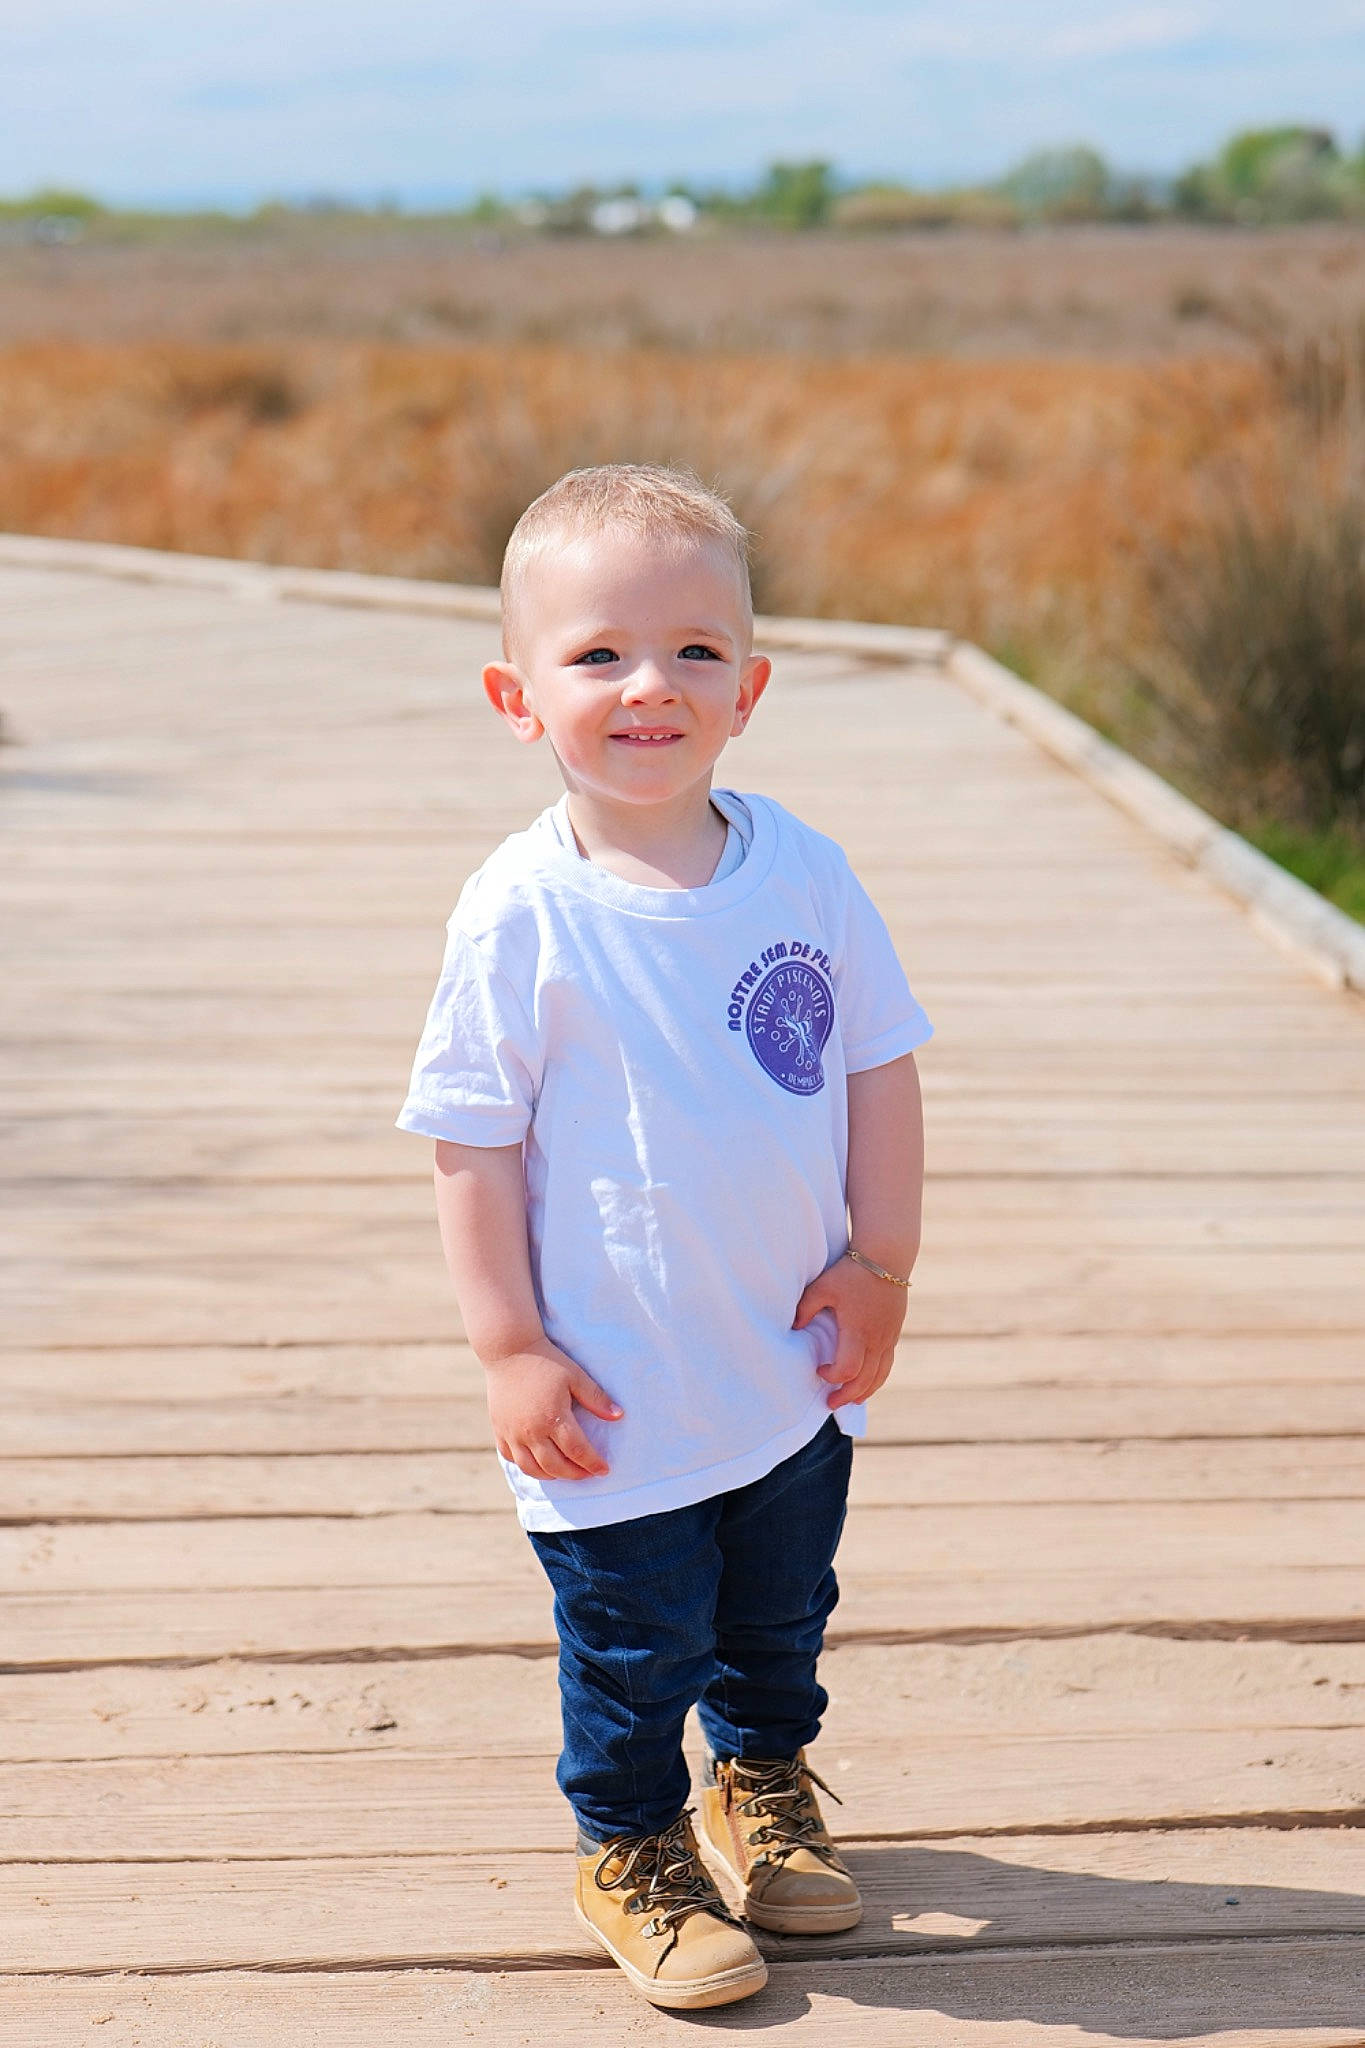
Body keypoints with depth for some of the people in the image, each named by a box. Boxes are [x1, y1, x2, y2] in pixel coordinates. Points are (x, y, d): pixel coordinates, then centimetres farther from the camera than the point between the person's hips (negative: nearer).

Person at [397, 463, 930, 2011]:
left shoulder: (803, 871, -6)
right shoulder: (519, 916, -17)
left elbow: (878, 1070, 3)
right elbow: (474, 1143, -12)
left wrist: (878, 1267, -1)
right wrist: (509, 1346, -12)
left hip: (799, 1368, 4)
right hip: (619, 1391, -4)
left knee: (784, 1615, 23)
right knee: (633, 1649, 10)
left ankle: (764, 1789, 50)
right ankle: (631, 1850, 35)